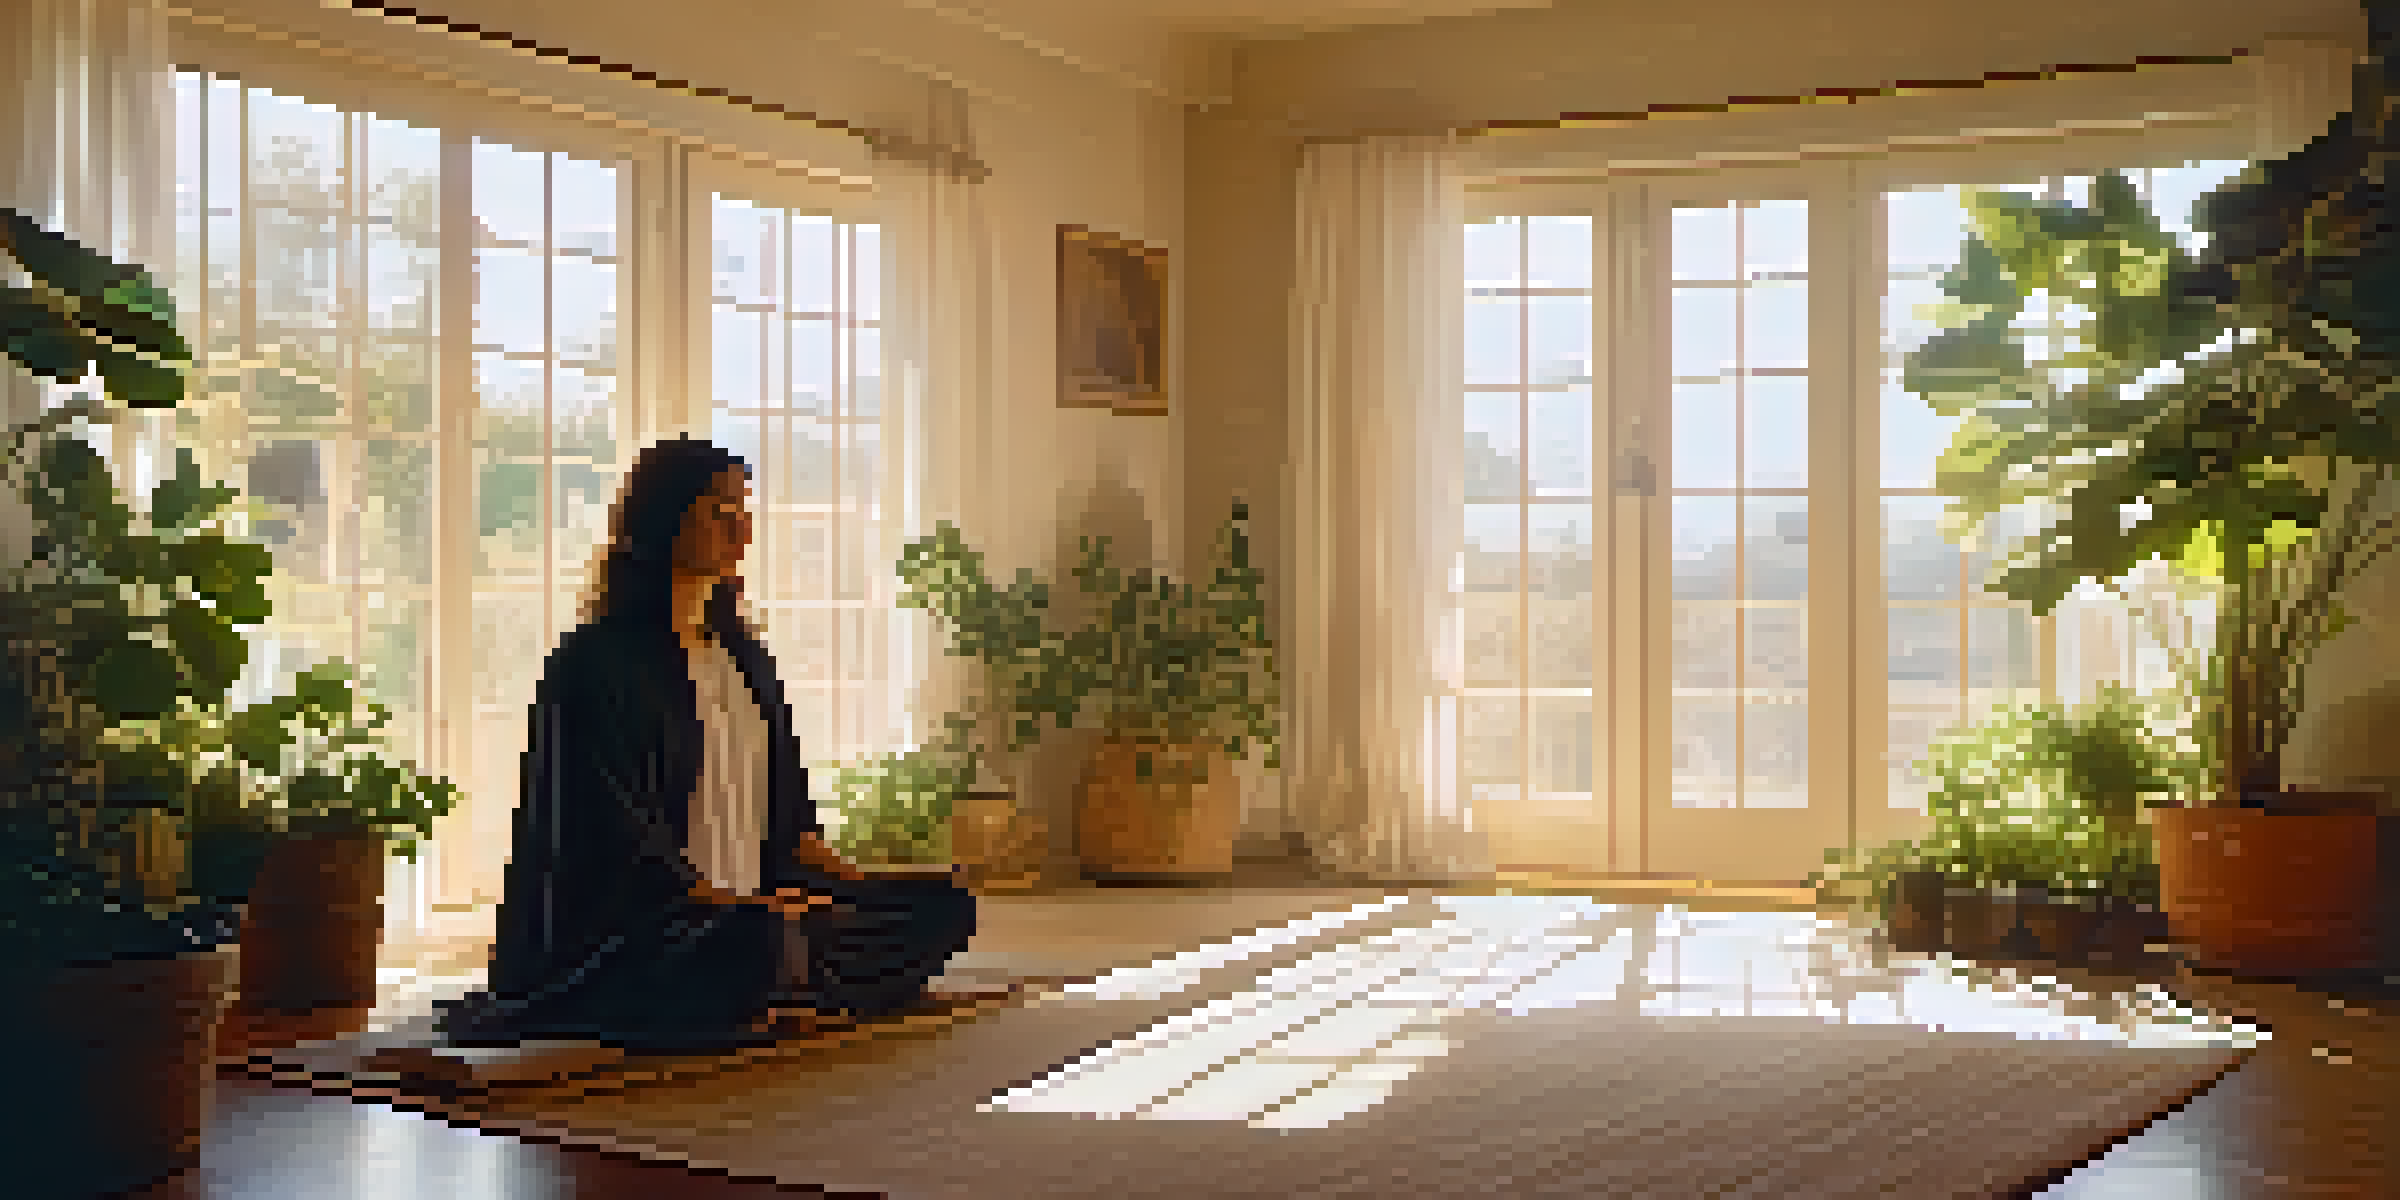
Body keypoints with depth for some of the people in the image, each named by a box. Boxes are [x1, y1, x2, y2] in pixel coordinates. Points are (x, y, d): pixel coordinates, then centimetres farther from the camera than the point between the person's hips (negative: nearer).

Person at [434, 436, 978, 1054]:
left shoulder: (741, 654, 19)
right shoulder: (602, 662, -5)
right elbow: (622, 829, -13)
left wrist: (858, 885, 8)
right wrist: (724, 901, -22)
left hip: (751, 908, 9)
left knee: (944, 906, -5)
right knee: (766, 942, -40)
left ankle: (774, 1005, -15)